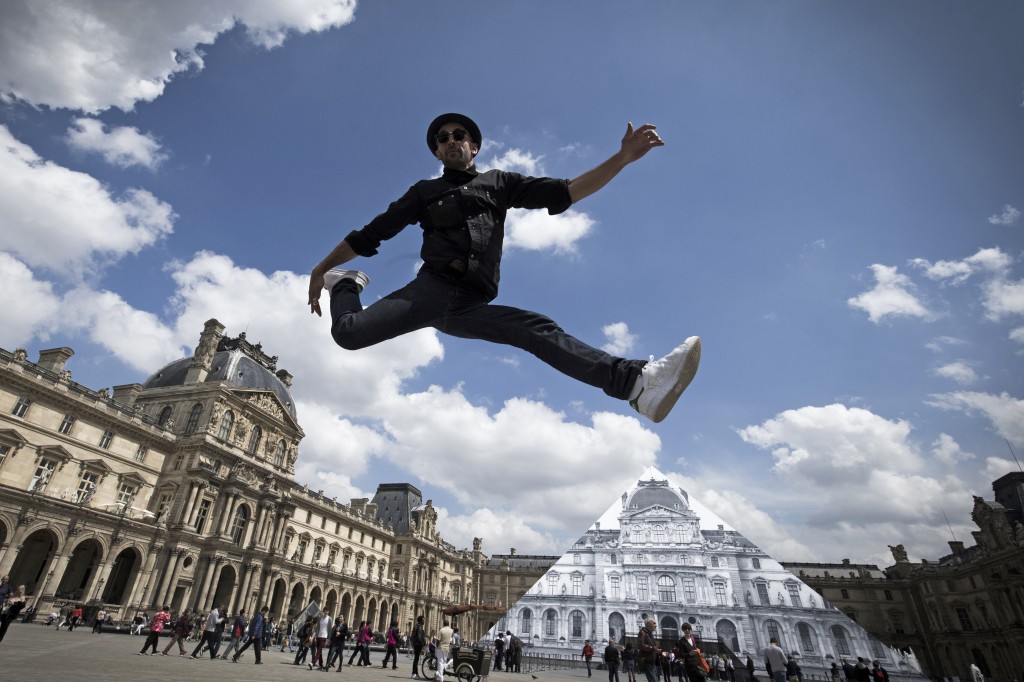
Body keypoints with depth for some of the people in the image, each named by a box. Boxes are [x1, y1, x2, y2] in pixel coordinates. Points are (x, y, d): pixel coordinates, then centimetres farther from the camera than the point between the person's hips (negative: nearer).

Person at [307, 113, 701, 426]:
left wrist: (623, 157, 4)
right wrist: (322, 268, 22)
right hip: (430, 289, -1)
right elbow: (370, 235, 22)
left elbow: (566, 193, 13)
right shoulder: (426, 191, 20)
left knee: (539, 330, -23)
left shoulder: (499, 183, 22)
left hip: (469, 306, 1)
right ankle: (345, 286, 13)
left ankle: (638, 382, -36)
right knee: (348, 332, -22)